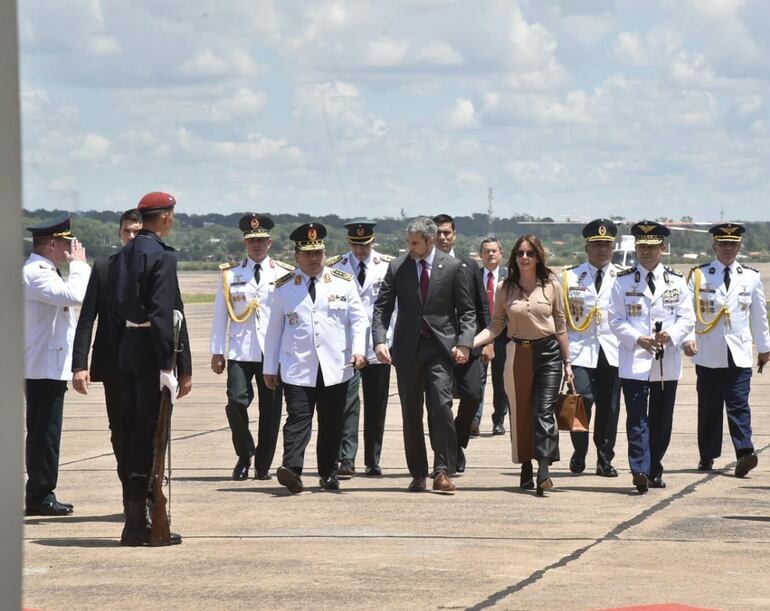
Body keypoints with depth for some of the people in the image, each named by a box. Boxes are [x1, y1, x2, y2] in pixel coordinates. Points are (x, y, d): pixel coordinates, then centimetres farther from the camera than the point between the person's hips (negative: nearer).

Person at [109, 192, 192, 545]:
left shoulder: (122, 256, 12)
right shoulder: (161, 256, -13)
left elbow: (116, 312, 14)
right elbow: (166, 315, -18)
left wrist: (121, 354, 18)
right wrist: (182, 368, -16)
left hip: (127, 350, 8)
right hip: (152, 353, -8)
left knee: (133, 432, 12)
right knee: (149, 434, -4)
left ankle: (135, 520, 18)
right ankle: (140, 525, -3)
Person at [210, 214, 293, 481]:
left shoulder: (284, 275, 6)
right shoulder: (230, 275, 8)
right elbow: (220, 315, 8)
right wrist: (216, 352, 5)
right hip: (240, 352, 0)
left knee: (270, 410, 2)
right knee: (236, 402, -14)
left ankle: (263, 465, 14)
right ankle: (244, 456, 8)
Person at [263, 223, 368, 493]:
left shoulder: (343, 283, 7)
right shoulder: (284, 287, 7)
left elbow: (358, 319, 6)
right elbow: (274, 328, 11)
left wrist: (359, 350, -11)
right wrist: (269, 368, 10)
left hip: (335, 368, 1)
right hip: (298, 369, -1)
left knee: (332, 423, 6)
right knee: (298, 418, -14)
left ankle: (328, 474, 18)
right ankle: (291, 470, -25)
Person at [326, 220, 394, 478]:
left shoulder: (389, 266, 3)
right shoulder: (334, 267, 5)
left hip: (378, 347, 1)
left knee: (376, 405, 5)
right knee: (348, 401, -10)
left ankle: (373, 462, 13)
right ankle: (347, 459, -12)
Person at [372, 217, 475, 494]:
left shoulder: (453, 267, 0)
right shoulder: (397, 267, 4)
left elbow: (467, 311, 4)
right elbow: (381, 308, 4)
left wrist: (464, 343, -9)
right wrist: (380, 340, -11)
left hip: (440, 347, -2)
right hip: (407, 349, 2)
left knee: (441, 408, -15)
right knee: (411, 414, 6)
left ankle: (442, 472, -9)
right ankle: (418, 474, 14)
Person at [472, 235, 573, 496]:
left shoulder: (551, 285, 3)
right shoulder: (506, 289, 5)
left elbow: (560, 325, 7)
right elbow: (496, 327, 4)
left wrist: (567, 363, 6)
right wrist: (468, 343, -12)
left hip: (549, 352, -2)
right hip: (519, 355, 2)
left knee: (545, 412, -13)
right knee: (521, 414, 6)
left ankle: (544, 471, -22)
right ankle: (526, 468, 17)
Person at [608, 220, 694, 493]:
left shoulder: (676, 282, 9)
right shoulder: (623, 281, 4)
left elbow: (687, 318, 5)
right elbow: (616, 319, 1)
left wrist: (670, 335, -14)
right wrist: (638, 339, -14)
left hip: (667, 362, 2)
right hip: (634, 361, -2)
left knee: (661, 420, 8)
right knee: (637, 418, -11)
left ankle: (654, 470, 19)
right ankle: (640, 471, -18)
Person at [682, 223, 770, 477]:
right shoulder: (698, 276, 3)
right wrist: (687, 338, -17)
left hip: (739, 355, 1)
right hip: (708, 355, 0)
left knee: (739, 405, -8)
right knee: (709, 407, 5)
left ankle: (744, 454, -17)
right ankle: (707, 457, 14)